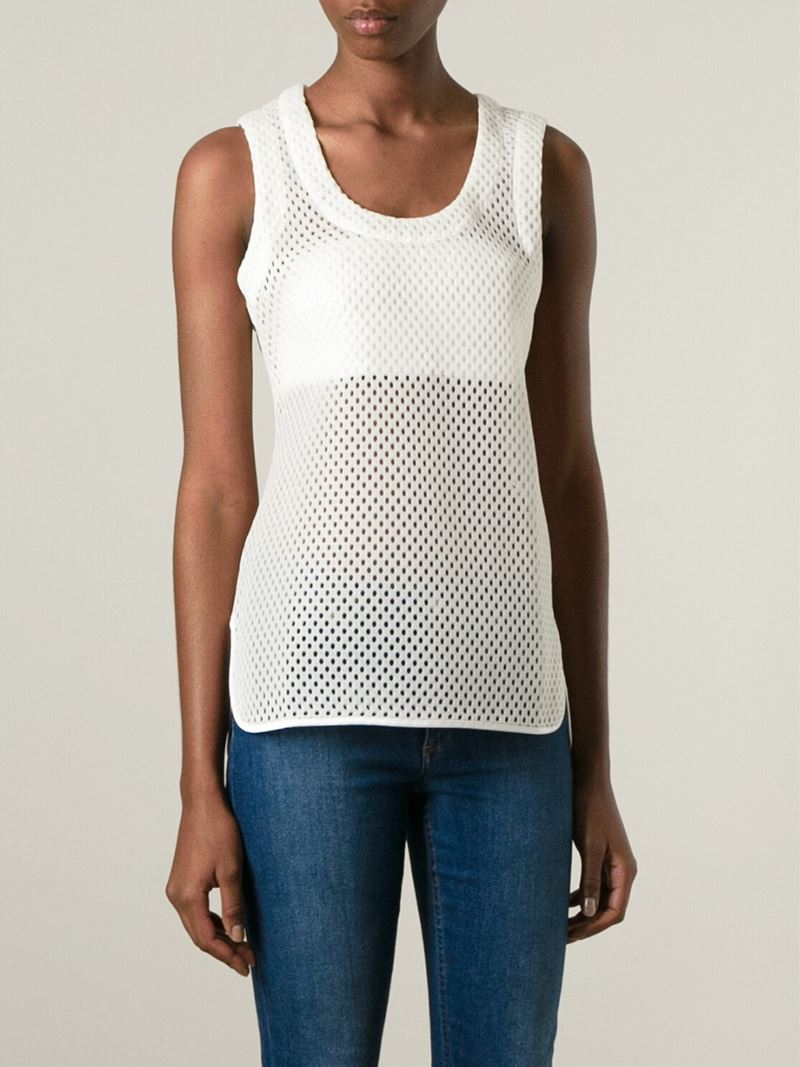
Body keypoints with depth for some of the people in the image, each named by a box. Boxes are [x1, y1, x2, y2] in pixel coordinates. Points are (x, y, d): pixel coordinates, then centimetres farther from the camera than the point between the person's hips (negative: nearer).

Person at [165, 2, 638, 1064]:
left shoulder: (548, 170, 10)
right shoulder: (230, 172, 3)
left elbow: (566, 478, 10)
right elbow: (214, 488, 0)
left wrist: (595, 771, 8)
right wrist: (200, 791, -3)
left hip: (498, 702, 3)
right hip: (316, 697, -3)